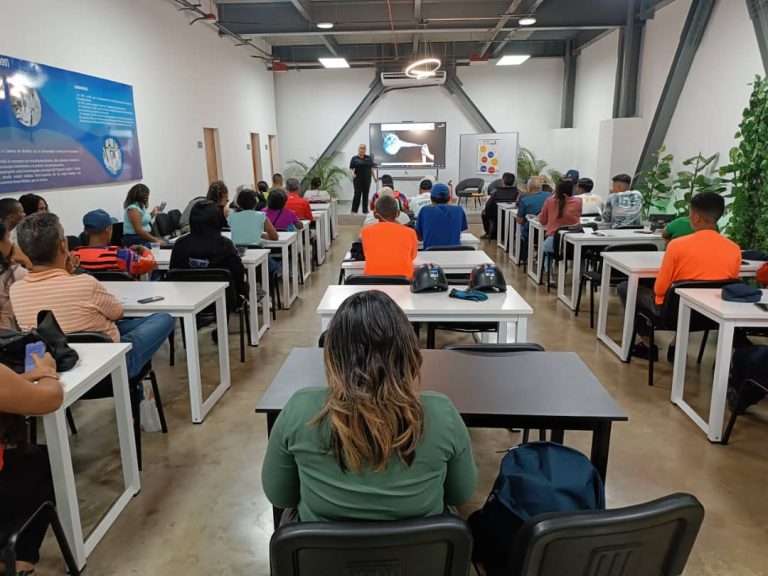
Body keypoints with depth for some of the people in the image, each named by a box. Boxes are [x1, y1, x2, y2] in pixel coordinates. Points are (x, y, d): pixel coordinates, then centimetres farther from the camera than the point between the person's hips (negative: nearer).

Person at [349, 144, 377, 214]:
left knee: (365, 195, 6)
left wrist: (374, 177, 5)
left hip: (367, 180, 3)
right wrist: (352, 174, -19)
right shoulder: (354, 158, 2)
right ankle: (354, 211, 2)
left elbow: (372, 168, 11)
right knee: (357, 194, -6)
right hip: (357, 180, -3)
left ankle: (365, 210, 13)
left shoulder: (369, 158, 9)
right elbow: (351, 168, 0)